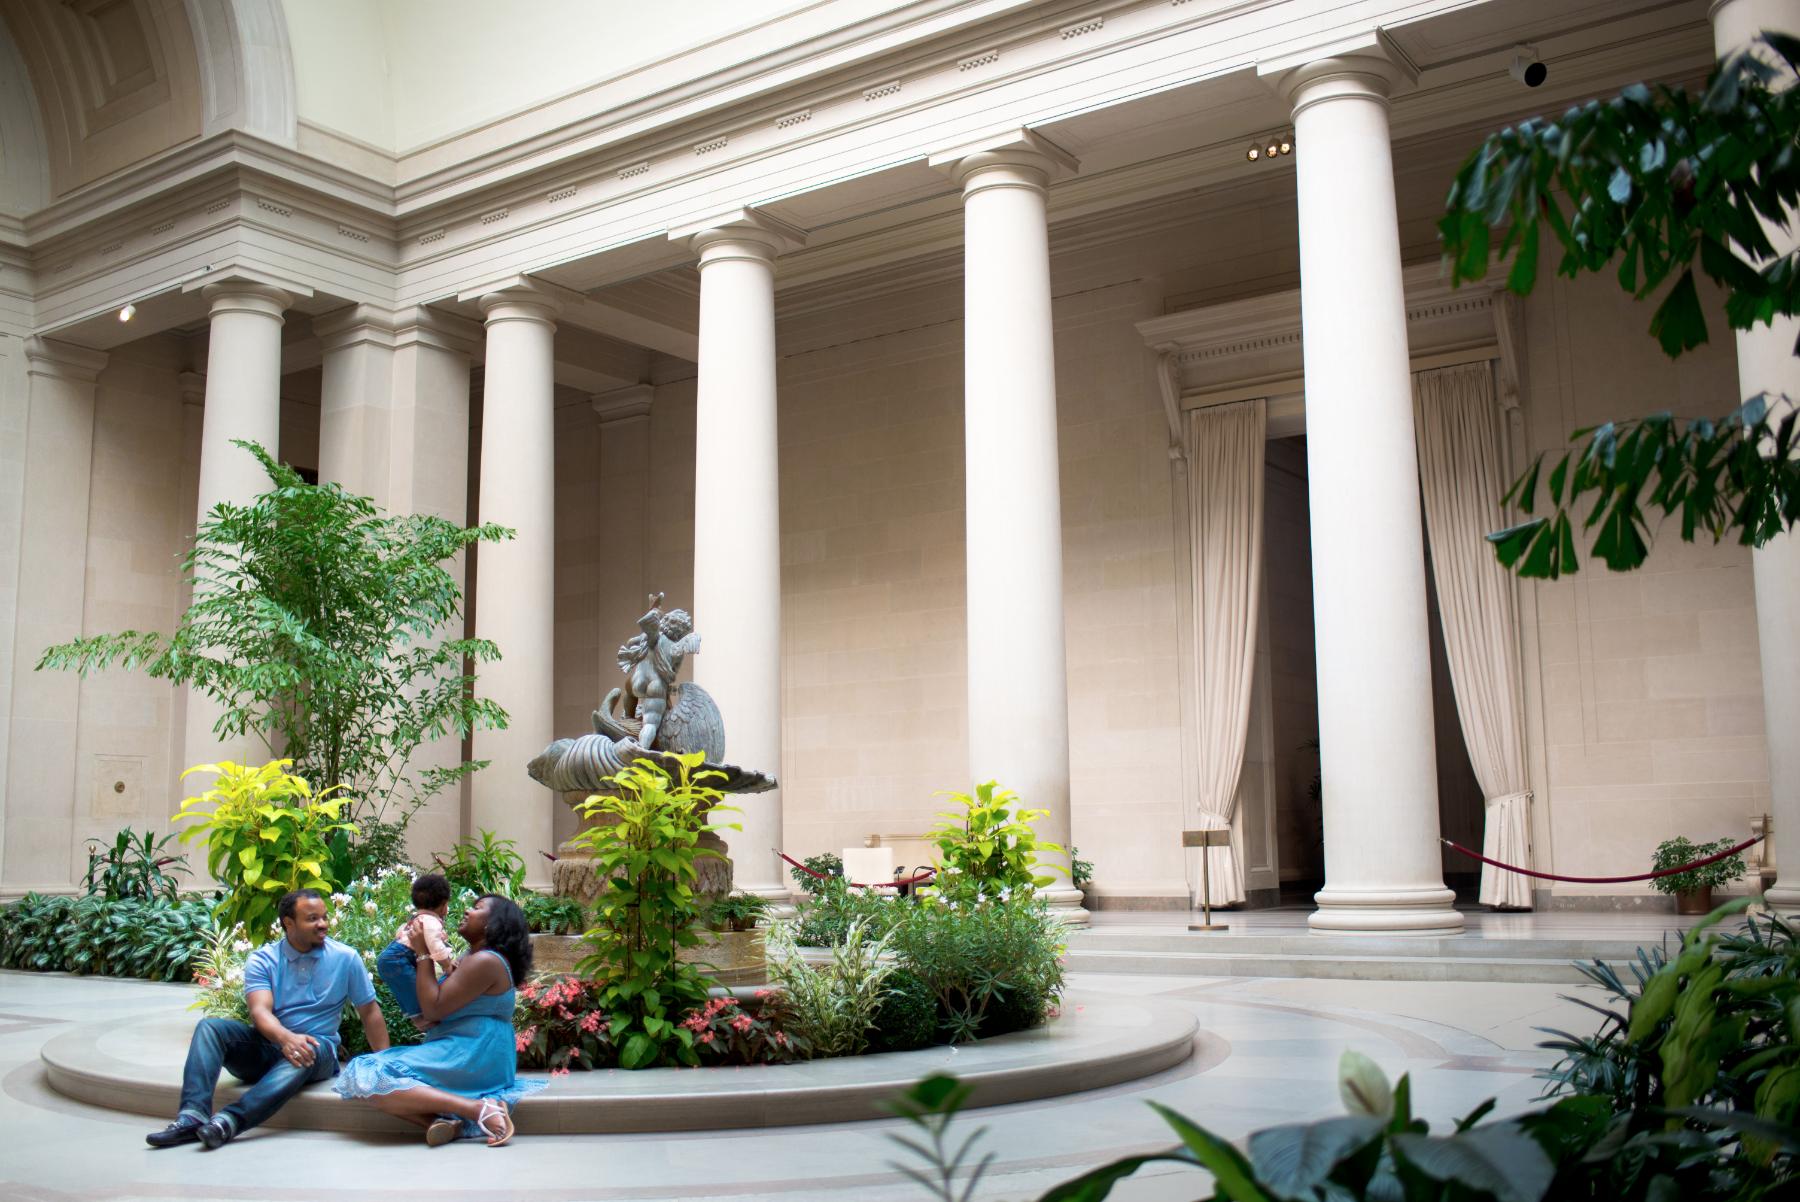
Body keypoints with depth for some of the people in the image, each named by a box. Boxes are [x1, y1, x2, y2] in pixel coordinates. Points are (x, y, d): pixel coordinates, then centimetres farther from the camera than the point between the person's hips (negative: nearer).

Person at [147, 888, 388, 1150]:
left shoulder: (345, 958, 0)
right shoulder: (263, 959, 0)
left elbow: (369, 1012, 4)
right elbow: (260, 1011, -15)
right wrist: (286, 1038, -38)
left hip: (318, 1048, -2)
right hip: (267, 1045, 2)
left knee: (309, 1051, -37)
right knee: (210, 1027, -20)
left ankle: (230, 1120, -50)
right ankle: (193, 1116, -36)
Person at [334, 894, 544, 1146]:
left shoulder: (485, 961, -12)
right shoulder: (472, 959, 21)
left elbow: (433, 1010, -14)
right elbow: (434, 1010, 17)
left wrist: (423, 954, -6)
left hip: (471, 1058, -11)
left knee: (368, 1077, -21)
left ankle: (478, 1108, -27)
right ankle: (445, 1121, -17)